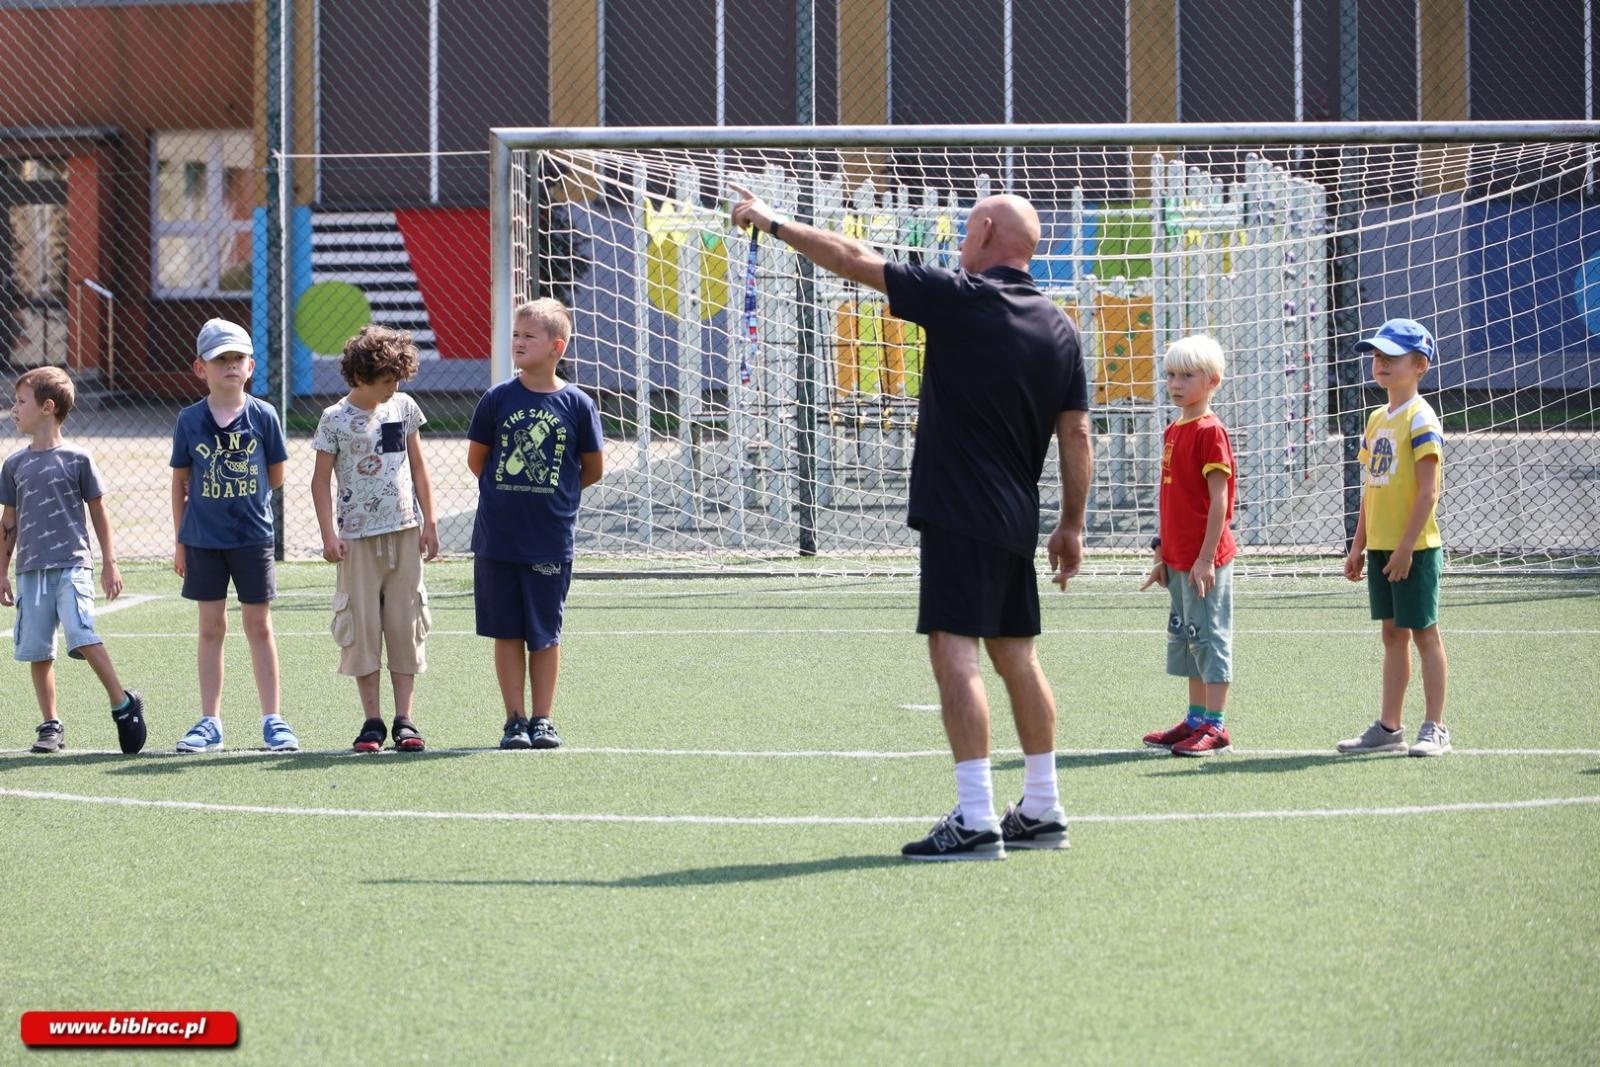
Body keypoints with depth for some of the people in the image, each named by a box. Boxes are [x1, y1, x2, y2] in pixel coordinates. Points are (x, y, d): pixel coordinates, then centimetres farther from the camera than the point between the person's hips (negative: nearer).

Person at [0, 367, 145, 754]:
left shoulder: (76, 459, -1)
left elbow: (98, 512, 5)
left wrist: (110, 563, 4)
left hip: (72, 565, -4)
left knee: (82, 636, -19)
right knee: (37, 650, 3)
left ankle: (123, 704, -7)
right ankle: (50, 726, 13)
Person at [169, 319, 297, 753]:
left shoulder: (263, 416, -3)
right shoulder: (190, 420, -1)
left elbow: (275, 476, 7)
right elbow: (180, 481, 6)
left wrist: (241, 495, 0)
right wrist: (180, 541, 6)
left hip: (253, 537, -1)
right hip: (203, 538, 1)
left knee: (259, 626, 3)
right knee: (210, 627, 7)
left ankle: (272, 719, 10)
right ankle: (210, 722, 12)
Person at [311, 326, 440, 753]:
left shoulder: (405, 408, 7)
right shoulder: (336, 419, -4)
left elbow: (418, 467, 13)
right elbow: (321, 479, -1)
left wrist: (428, 524, 10)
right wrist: (329, 534, -8)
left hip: (404, 532, 3)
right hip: (359, 537, -3)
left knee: (405, 625, 2)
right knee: (362, 627, -2)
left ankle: (404, 719, 6)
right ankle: (372, 721, 4)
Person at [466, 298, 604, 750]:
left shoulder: (577, 404, -3)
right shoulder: (498, 399, -1)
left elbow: (593, 470, 7)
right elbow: (476, 459, 10)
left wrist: (552, 492, 10)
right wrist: (509, 493, 10)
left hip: (550, 540, -1)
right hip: (497, 538, 1)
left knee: (545, 633, 6)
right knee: (507, 631, 6)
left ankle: (542, 719, 15)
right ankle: (515, 720, 13)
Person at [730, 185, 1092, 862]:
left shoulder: (960, 298, -9)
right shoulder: (1058, 328, 9)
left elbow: (853, 260, -5)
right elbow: (1076, 432, 10)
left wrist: (772, 223, 7)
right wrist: (1072, 525, 17)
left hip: (959, 514, -7)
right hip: (1016, 521, 7)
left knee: (954, 649, -10)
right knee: (1015, 654, 15)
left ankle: (976, 820, -17)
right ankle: (1041, 812, 20)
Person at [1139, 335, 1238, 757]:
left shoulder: (1210, 432, -13)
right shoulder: (1173, 432, 13)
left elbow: (1219, 500, -16)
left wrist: (1206, 557, -19)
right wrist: (1162, 555, 18)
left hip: (1205, 560, -9)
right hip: (1179, 559, 9)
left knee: (1210, 636, -4)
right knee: (1186, 637, 14)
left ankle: (1215, 727, -1)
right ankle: (1196, 720, 23)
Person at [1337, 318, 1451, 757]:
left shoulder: (1420, 420, -12)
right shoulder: (1377, 419, 13)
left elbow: (1428, 491, -17)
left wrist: (1406, 547, -20)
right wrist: (1359, 546, 15)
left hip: (1414, 549, -8)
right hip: (1381, 547, 8)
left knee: (1424, 633, -2)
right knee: (1393, 634, 12)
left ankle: (1434, 729, 2)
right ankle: (1388, 727, 17)